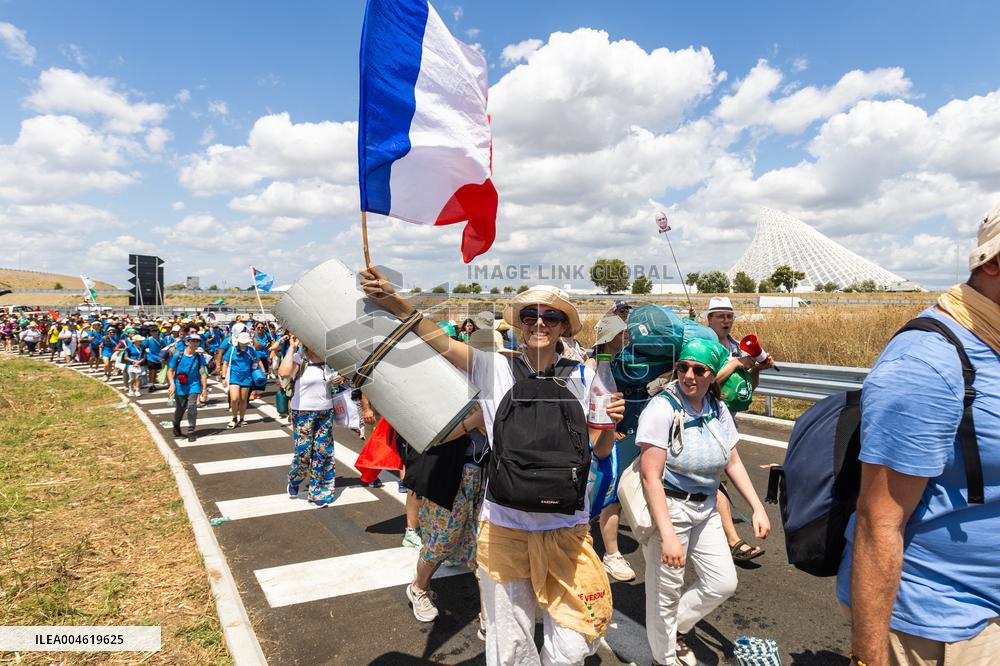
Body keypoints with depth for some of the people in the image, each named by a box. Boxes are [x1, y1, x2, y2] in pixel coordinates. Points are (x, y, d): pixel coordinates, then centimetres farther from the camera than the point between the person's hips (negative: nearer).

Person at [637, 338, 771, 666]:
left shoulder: (718, 409, -1)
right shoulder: (663, 407, -21)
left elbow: (734, 462, 11)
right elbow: (651, 476, -23)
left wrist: (758, 508, 3)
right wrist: (668, 535, -25)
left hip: (705, 508, 7)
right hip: (667, 507, -6)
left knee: (723, 583, 11)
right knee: (666, 591, 6)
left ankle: (678, 628, 38)